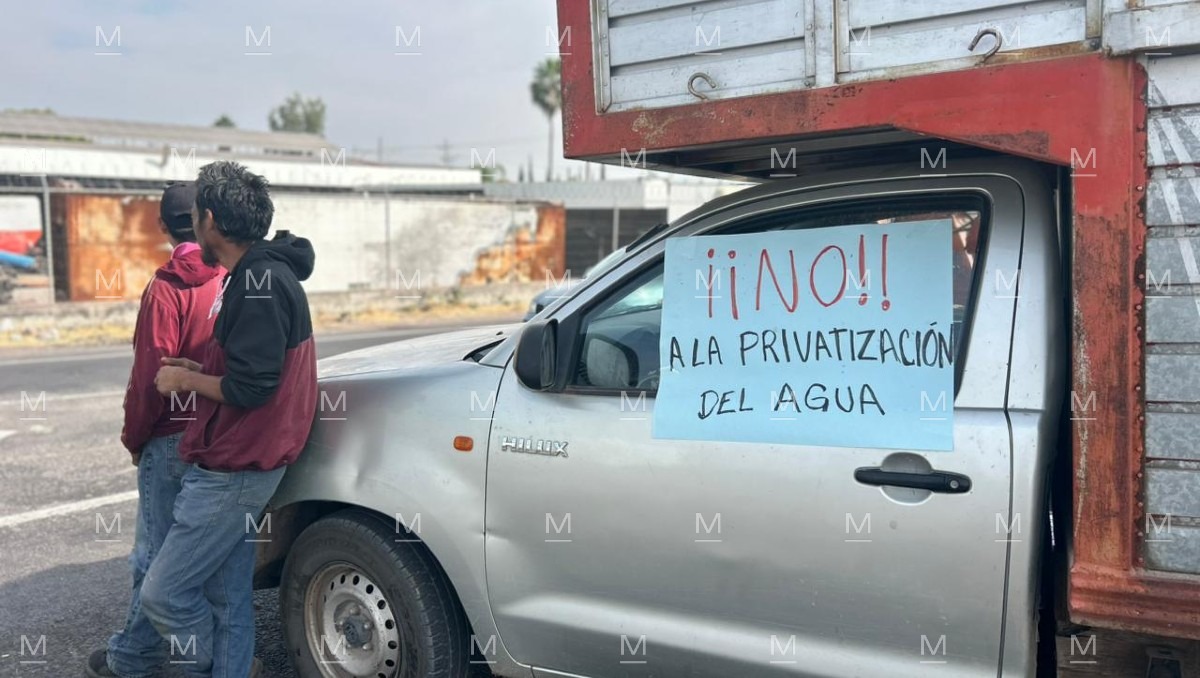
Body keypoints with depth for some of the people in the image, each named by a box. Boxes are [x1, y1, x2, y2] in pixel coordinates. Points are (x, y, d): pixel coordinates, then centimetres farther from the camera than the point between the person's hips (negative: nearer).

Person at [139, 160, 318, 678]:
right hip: (234, 465, 10)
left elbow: (249, 387, -24)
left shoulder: (260, 283, -19)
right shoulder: (256, 275, 15)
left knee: (163, 593, -3)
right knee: (227, 596, 14)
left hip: (233, 473, -10)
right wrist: (195, 370, 13)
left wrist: (184, 380, -9)